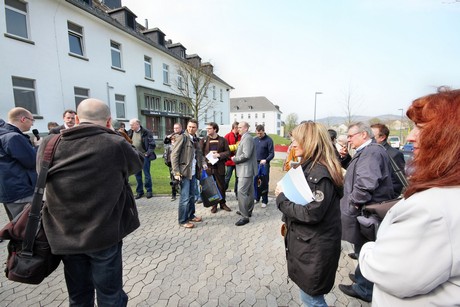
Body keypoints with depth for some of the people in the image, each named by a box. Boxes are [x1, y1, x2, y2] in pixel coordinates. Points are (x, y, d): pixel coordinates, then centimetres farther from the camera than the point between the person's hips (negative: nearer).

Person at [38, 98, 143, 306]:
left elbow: (43, 177, 14)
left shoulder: (48, 145, -4)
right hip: (104, 234, -4)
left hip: (64, 235, 4)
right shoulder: (115, 144, -18)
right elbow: (137, 162, 2)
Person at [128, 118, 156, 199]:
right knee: (137, 175, 12)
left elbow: (152, 144, -11)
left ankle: (149, 191, 18)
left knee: (147, 174, 4)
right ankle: (139, 191, 25)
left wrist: (148, 153, -15)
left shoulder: (146, 132, -10)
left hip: (144, 156, -5)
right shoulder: (130, 132, 5)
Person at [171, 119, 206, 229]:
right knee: (185, 197, 0)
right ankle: (183, 220, 15)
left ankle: (191, 215, 33)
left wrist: (203, 163, -1)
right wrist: (176, 172, -18)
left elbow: (199, 154, 19)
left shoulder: (196, 139, 13)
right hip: (184, 172, -7)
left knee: (192, 195, 17)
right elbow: (174, 155, -13)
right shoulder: (182, 137, -9)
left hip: (194, 172, 7)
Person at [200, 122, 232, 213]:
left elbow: (228, 152, -1)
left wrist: (219, 155, -15)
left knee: (221, 186, 10)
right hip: (208, 167, 1)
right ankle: (213, 205, 24)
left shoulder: (222, 140, 3)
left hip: (219, 167, 0)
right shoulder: (203, 140, 5)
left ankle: (222, 203, 27)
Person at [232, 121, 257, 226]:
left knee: (241, 192, -10)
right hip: (247, 169, 11)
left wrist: (235, 159, -12)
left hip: (246, 170, -11)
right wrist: (236, 157, 7)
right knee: (249, 191, 18)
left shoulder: (247, 138, -16)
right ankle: (248, 211, 31)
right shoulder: (245, 138, 17)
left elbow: (246, 155, -24)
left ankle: (245, 217, -3)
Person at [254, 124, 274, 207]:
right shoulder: (254, 139, 8)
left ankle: (264, 201, 13)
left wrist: (266, 160, -25)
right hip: (255, 163, 4)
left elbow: (272, 153, -9)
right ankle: (257, 198, 25)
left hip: (264, 164, -4)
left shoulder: (269, 140, -6)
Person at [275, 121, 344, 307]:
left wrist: (282, 198, -19)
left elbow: (311, 213, -28)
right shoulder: (309, 167, 7)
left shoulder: (319, 173, -24)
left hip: (315, 248, -9)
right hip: (308, 243, 9)